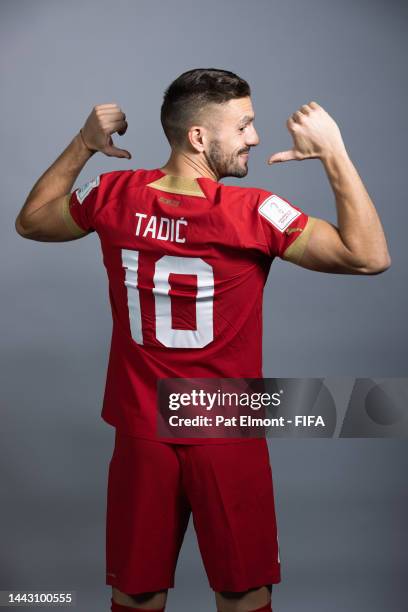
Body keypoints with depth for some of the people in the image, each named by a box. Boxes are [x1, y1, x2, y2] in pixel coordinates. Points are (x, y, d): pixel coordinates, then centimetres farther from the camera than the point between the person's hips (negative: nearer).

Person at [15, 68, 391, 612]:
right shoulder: (254, 214, -20)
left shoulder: (114, 197, -9)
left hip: (140, 430, 4)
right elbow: (369, 257, -19)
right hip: (227, 435, -3)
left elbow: (29, 222, 10)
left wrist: (81, 145, 9)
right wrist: (333, 151, -17)